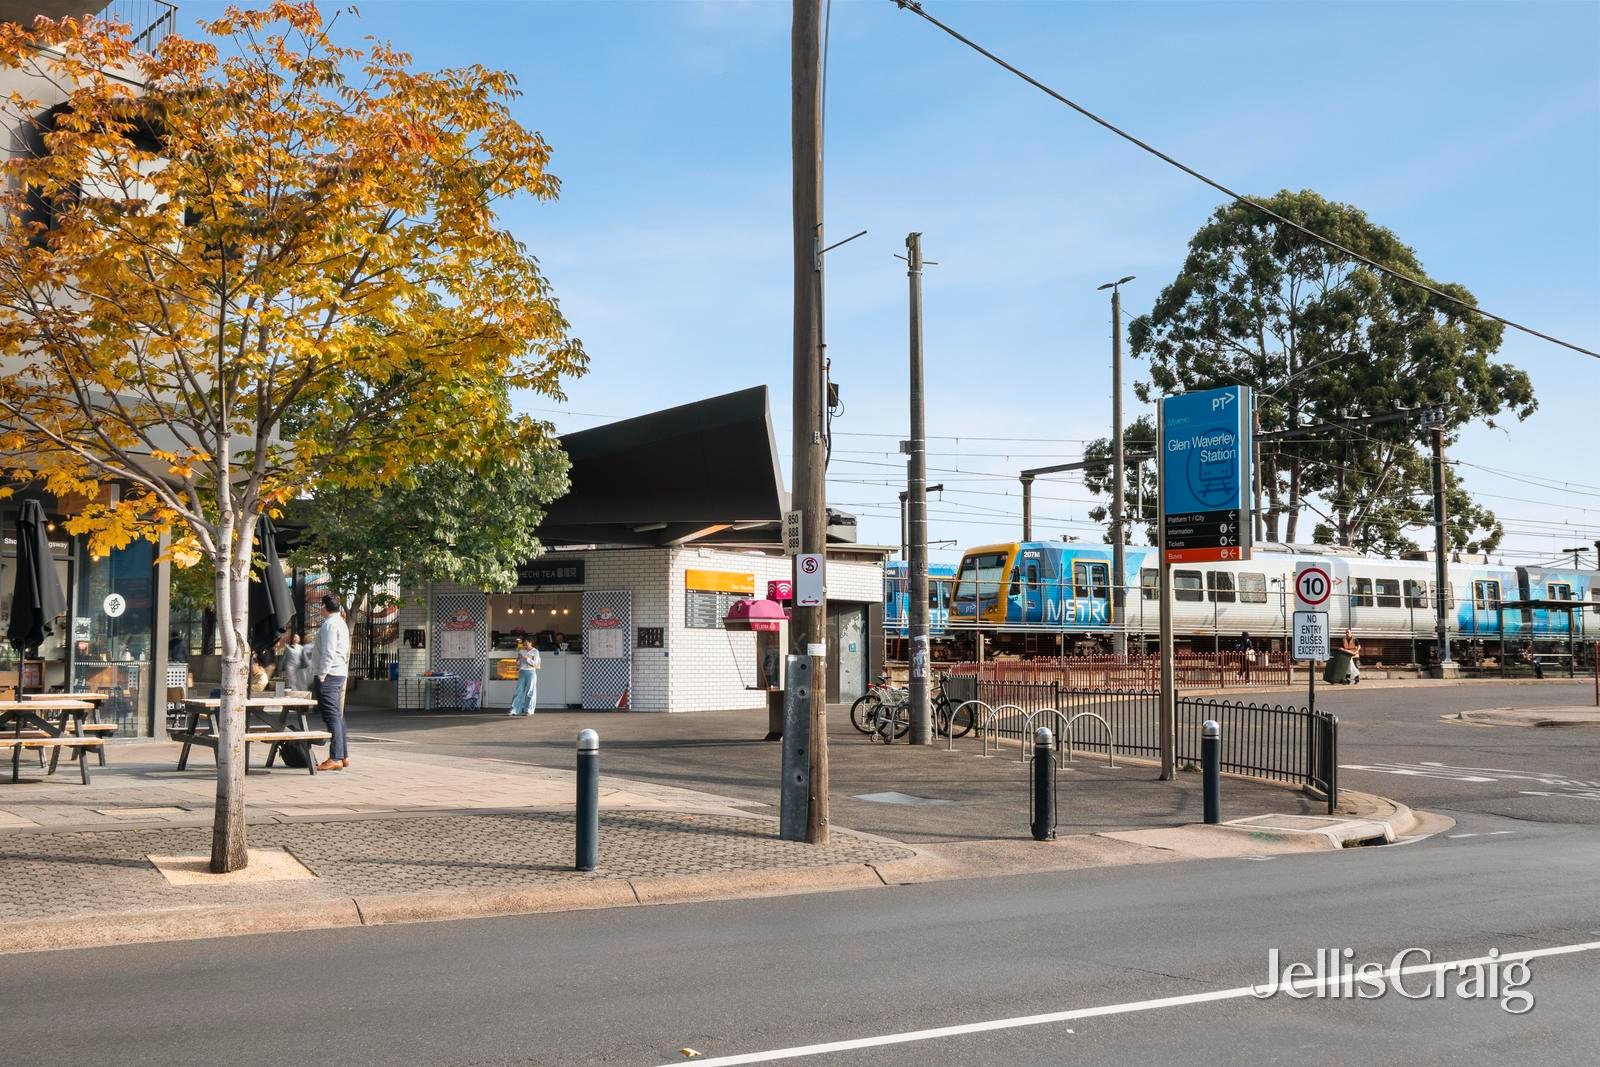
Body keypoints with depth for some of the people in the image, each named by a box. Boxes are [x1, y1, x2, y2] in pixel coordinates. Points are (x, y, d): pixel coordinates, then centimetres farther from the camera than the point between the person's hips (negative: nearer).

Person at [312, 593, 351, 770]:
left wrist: (321, 676, -17)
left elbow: (328, 653, -18)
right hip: (341, 674, 10)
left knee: (331, 716, -10)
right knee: (338, 716, 13)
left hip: (329, 674, -10)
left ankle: (335, 758, -12)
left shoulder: (329, 624, -12)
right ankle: (343, 756, 16)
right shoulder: (342, 624, 19)